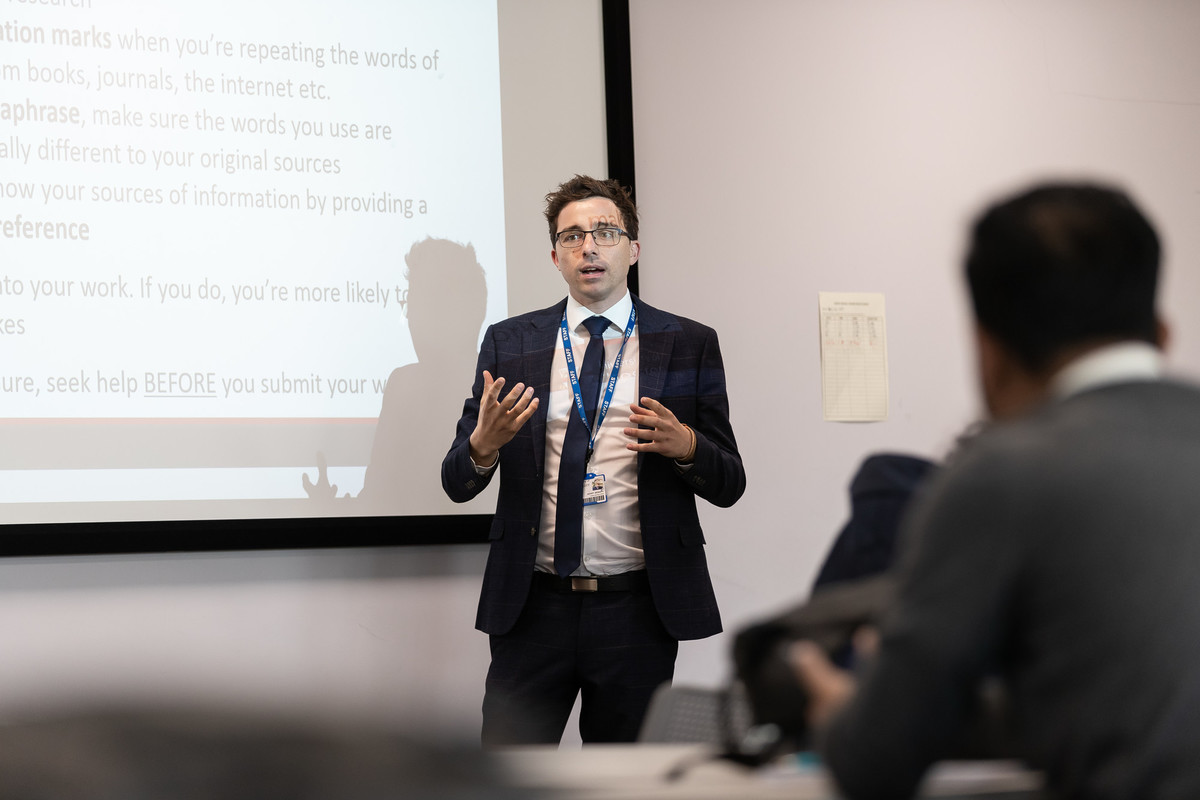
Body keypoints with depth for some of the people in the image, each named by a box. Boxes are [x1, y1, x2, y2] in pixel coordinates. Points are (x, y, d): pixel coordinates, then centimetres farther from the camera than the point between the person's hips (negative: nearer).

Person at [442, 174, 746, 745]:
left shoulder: (689, 345, 5)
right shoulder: (508, 344, 7)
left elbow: (729, 485, 5)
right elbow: (457, 484, 6)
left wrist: (685, 446, -17)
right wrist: (484, 444, -17)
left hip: (639, 609, 0)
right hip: (533, 606, 0)